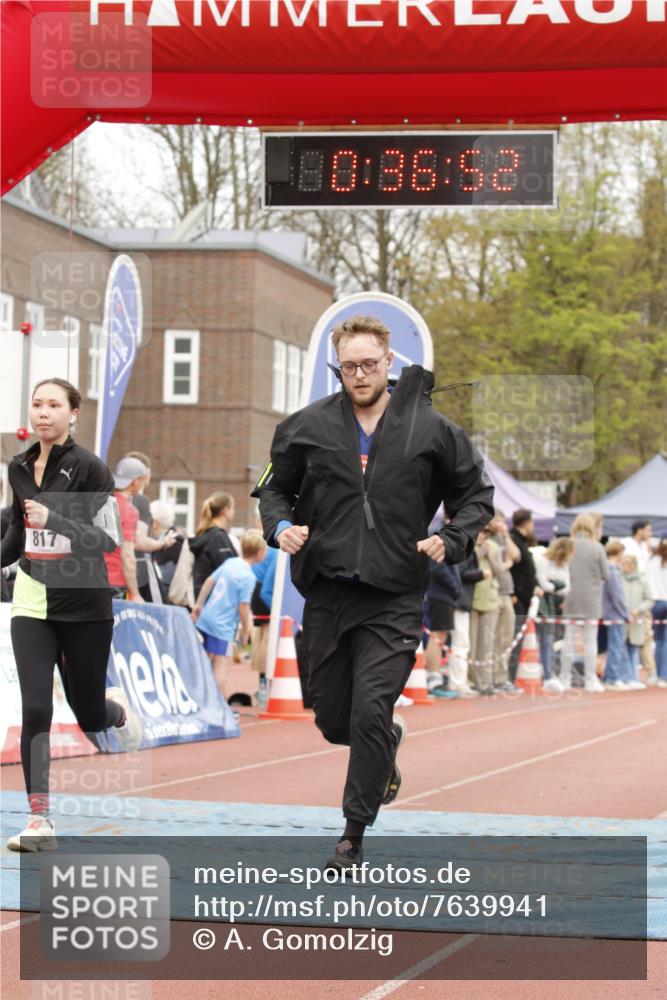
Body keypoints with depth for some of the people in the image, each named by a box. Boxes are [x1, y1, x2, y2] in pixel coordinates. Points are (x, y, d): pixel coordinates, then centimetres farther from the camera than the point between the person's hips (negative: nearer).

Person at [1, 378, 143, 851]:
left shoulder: (89, 468, -10)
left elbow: (109, 539, -15)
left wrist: (54, 520, -27)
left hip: (84, 604, -3)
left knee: (90, 719, 7)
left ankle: (116, 707, 45)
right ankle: (39, 820, -9)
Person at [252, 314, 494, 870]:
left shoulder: (430, 429, 0)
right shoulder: (309, 426, 2)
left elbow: (476, 493, 10)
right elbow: (275, 487, 15)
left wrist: (452, 542, -6)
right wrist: (280, 526, -6)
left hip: (394, 600, -3)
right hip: (327, 594, 3)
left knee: (370, 714, -12)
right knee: (333, 720, 11)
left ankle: (354, 835, 1)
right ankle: (389, 743, 46)